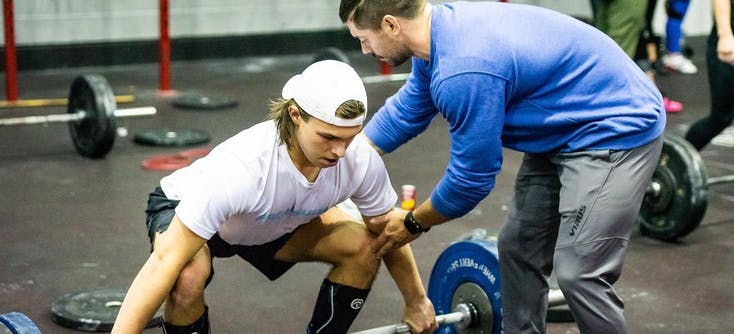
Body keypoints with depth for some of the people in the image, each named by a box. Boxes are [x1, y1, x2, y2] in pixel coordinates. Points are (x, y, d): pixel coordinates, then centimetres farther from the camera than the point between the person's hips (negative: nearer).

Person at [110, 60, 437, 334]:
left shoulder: (361, 160, -29)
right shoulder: (241, 167, -45)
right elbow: (165, 263, -44)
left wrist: (416, 302, 2)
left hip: (277, 220, 5)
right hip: (183, 210, -4)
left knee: (363, 248, -15)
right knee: (189, 275, -37)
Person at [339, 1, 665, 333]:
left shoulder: (465, 71, -31)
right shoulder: (441, 30, -2)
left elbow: (471, 177, -20)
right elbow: (406, 111, 14)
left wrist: (413, 224, -4)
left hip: (620, 130, -10)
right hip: (565, 130, 10)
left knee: (579, 273, -13)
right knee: (518, 248, 11)